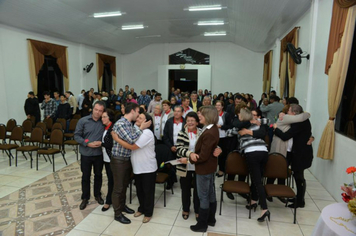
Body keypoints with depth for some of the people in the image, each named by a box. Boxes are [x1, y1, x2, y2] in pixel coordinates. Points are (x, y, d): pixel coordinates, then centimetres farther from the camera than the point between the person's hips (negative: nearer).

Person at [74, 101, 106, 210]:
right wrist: (88, 143, -18)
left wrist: (102, 142, -18)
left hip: (99, 154, 1)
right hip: (86, 153, -1)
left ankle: (97, 195, 36)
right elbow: (76, 135, -7)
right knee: (86, 176, 12)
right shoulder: (83, 121, -9)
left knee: (98, 175, 16)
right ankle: (85, 198, 30)